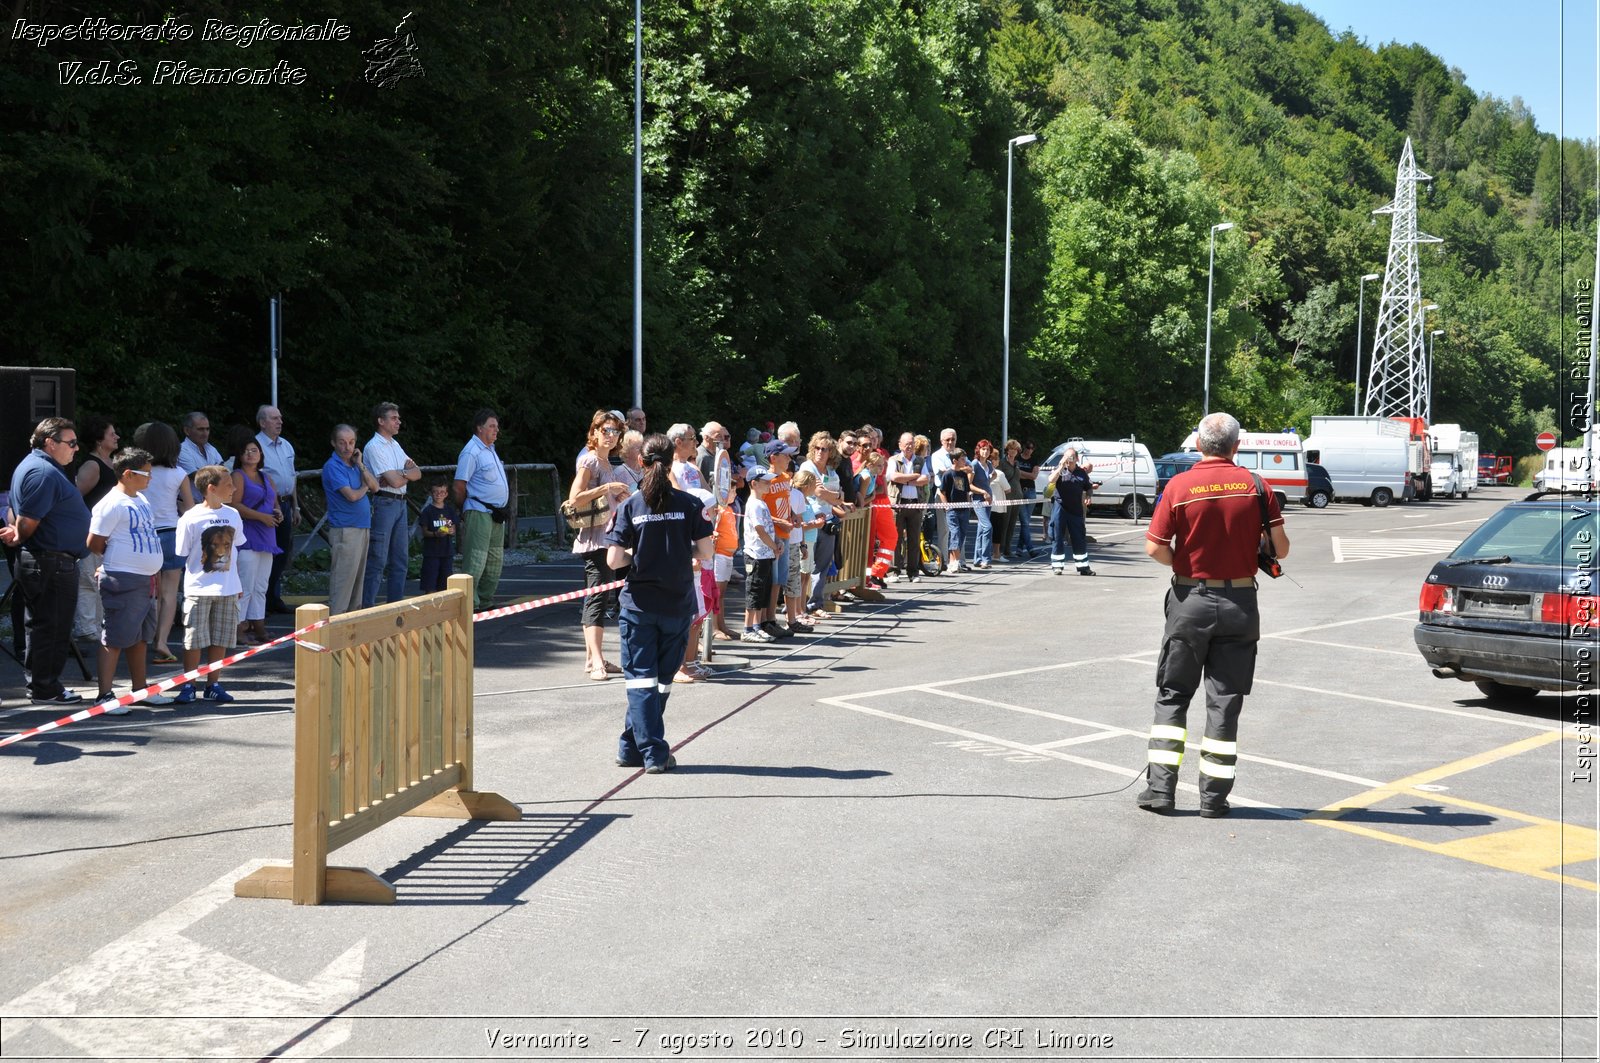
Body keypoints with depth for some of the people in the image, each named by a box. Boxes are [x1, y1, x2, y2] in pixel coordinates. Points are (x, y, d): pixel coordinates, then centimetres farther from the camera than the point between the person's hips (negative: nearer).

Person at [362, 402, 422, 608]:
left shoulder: (395, 445, 16)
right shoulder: (374, 447, -11)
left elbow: (417, 473, 8)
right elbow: (394, 481, -18)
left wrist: (401, 473, -10)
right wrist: (408, 472, 1)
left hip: (400, 504, 9)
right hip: (384, 504, -9)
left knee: (400, 558, 12)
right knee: (378, 560, -8)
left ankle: (396, 604, 19)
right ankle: (367, 606, -5)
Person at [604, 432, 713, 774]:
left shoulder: (630, 507, -6)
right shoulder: (690, 505, -6)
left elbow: (613, 561, -10)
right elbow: (705, 554, -5)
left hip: (639, 604, -1)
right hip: (677, 604, 1)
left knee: (641, 678, 5)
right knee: (662, 679, 14)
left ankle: (651, 751, -2)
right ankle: (633, 745, 19)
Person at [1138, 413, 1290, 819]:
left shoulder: (1179, 486, -8)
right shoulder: (1254, 485, -4)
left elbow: (1155, 547, -12)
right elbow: (1280, 547, -4)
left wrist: (1181, 564, 7)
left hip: (1190, 599, -1)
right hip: (1239, 602, 1)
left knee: (1172, 695, 11)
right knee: (1225, 700, 7)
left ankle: (1160, 786, 6)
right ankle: (1214, 795, 9)